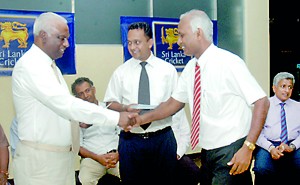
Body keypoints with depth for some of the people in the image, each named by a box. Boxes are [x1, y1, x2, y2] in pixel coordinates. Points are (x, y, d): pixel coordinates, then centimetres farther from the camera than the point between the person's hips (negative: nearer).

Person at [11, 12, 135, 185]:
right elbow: (65, 104, -27)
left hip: (62, 156, 9)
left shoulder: (50, 66, 14)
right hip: (40, 158, -9)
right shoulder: (31, 65, -17)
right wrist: (116, 117, -26)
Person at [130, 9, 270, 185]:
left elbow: (262, 102, -19)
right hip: (208, 151, 7)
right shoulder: (190, 68, 4)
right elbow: (174, 103, 15)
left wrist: (248, 147, -23)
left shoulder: (228, 63, -17)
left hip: (231, 152, -7)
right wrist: (143, 119, 6)